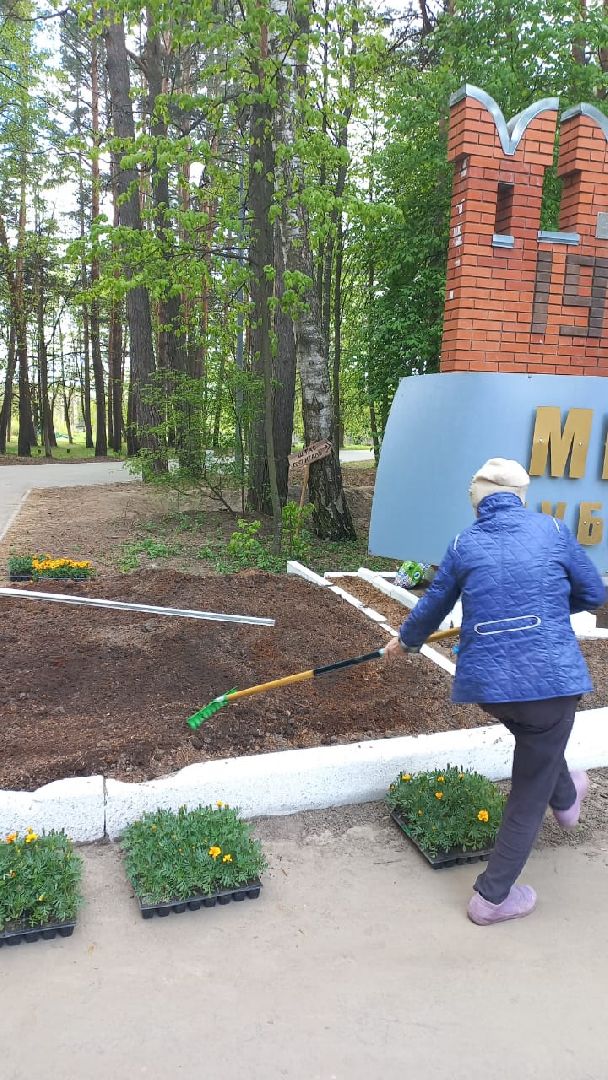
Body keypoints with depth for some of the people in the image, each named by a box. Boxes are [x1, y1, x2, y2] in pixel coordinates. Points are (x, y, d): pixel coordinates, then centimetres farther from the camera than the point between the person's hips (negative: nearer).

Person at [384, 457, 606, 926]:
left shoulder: (463, 545, 4)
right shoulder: (552, 529, -1)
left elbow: (432, 607, 17)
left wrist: (405, 642, 36)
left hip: (487, 681, 3)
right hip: (549, 678, -3)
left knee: (541, 747, 36)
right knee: (529, 792, 14)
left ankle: (565, 798, 61)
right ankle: (493, 896, 23)